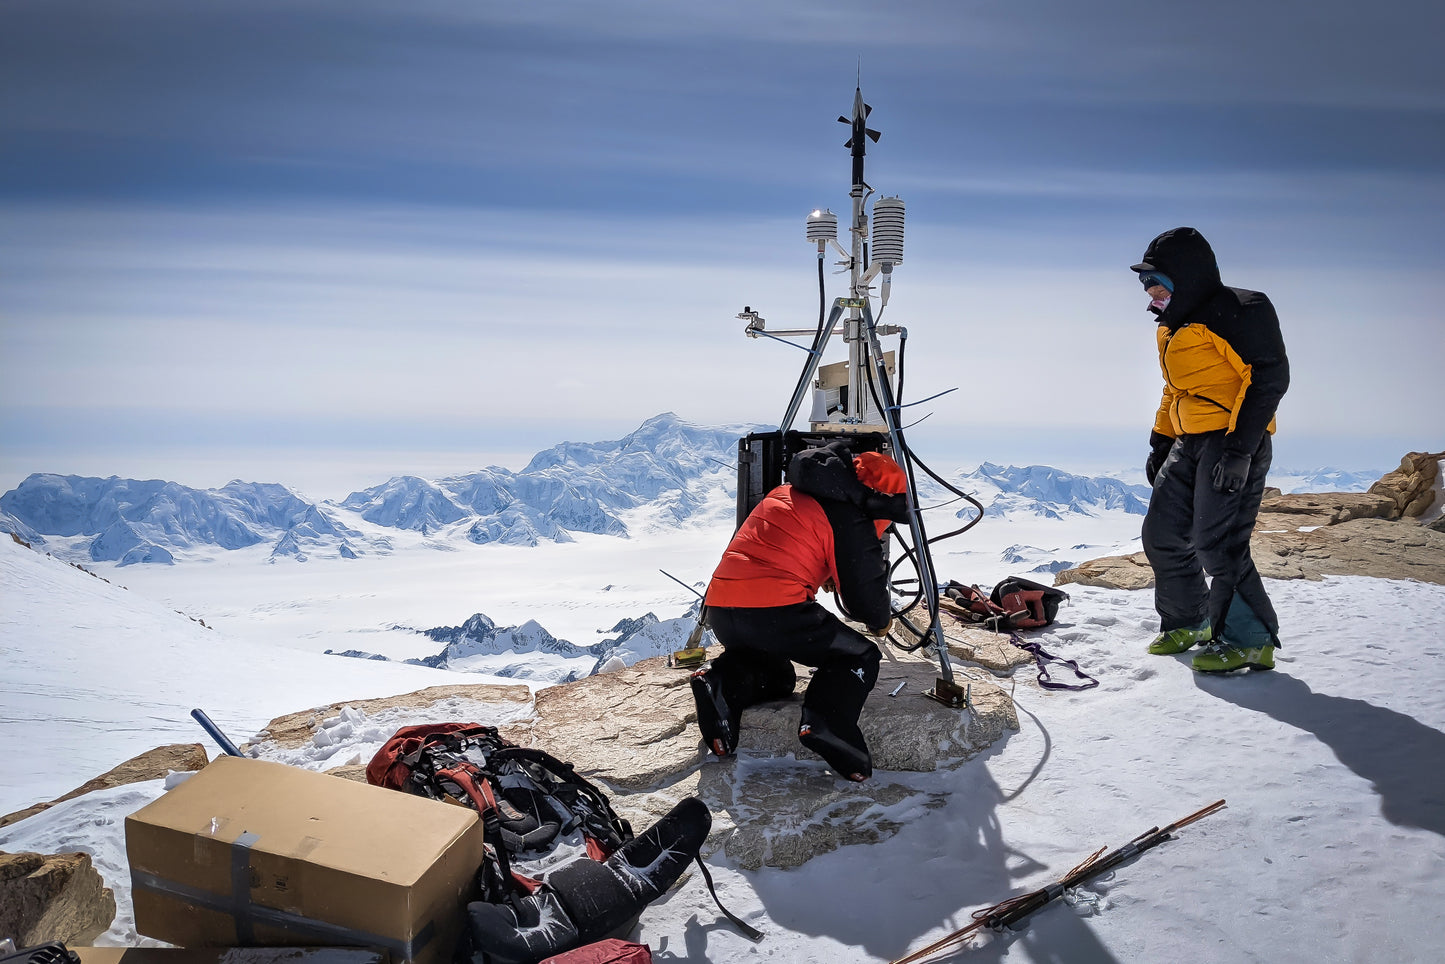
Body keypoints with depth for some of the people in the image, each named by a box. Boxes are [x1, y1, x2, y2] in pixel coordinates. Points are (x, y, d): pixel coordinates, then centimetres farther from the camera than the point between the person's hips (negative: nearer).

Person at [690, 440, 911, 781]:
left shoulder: (786, 492, 22)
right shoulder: (850, 519, -1)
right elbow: (865, 591, 1)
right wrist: (881, 622, 22)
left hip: (719, 610, 8)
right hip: (775, 612, -7)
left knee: (773, 671, 31)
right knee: (859, 657, 8)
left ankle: (720, 684, 0)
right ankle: (825, 725, -19)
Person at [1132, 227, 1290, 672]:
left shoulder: (1237, 311, -11)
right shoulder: (1173, 328, 18)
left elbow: (1269, 377, -17)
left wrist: (1239, 448, -22)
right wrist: (1159, 443, 20)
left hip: (1235, 442, -9)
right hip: (1189, 444, 9)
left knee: (1217, 544, -13)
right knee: (1162, 535, 8)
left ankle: (1251, 640, 0)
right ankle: (1188, 622, 25)